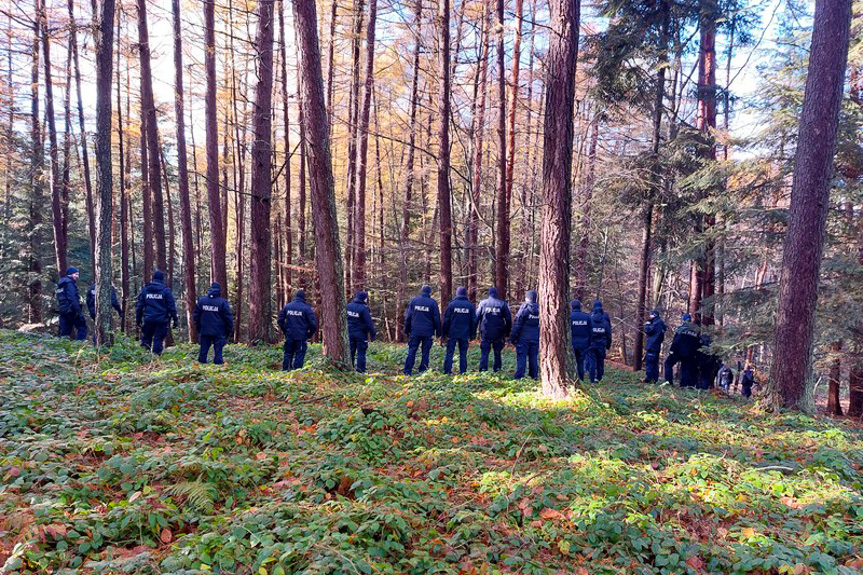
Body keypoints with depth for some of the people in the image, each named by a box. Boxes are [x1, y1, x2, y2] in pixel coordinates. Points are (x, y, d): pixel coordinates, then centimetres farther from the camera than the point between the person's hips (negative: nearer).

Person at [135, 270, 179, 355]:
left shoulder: (145, 289, 8)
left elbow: (139, 306, 11)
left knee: (145, 339, 13)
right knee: (158, 340, 1)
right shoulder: (166, 290, -2)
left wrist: (138, 319, 18)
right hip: (161, 320, -3)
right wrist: (176, 319, 1)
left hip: (148, 319, 3)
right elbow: (171, 307, -4)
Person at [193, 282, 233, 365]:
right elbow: (228, 318, -6)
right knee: (218, 351, 1)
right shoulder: (223, 302, -7)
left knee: (203, 350, 11)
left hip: (204, 331, 3)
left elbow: (196, 316, 11)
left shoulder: (201, 301, 4)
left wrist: (199, 328, 20)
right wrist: (229, 330, 4)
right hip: (218, 332, -3)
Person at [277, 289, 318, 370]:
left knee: (287, 354, 15)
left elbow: (280, 320, 9)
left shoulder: (287, 306, 4)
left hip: (289, 336, 4)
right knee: (299, 355, 2)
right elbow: (313, 323, -11)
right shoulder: (306, 308, -8)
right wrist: (310, 334, 3)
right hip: (301, 337, -4)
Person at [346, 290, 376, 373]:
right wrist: (373, 335, -10)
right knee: (361, 352, 0)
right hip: (361, 334, -5)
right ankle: (360, 370, -1)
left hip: (350, 333, 6)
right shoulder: (364, 308, -17)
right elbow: (369, 323, -17)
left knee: (350, 351, 14)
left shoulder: (348, 306, 3)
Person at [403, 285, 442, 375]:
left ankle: (408, 371, 0)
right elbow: (437, 319, 1)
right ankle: (423, 371, 5)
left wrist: (407, 329, 14)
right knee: (425, 352, 6)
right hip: (428, 332, -1)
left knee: (412, 351, 4)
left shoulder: (414, 301, 4)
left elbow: (408, 316, 7)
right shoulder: (433, 303, -2)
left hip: (415, 331, 2)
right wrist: (438, 331, 8)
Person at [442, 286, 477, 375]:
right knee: (463, 353, 7)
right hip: (464, 334, 2)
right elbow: (474, 321, 7)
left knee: (449, 352, 3)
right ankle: (463, 371, 6)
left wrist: (444, 332, 4)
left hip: (452, 333, -2)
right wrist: (472, 334, 14)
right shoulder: (470, 305, 4)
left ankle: (447, 370, 1)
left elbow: (446, 320, -2)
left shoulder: (452, 304, -3)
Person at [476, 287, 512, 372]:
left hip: (485, 333, -1)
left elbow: (476, 317, 2)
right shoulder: (502, 304, 3)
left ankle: (483, 369, -5)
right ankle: (497, 368, 15)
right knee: (497, 352, 14)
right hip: (498, 333, 1)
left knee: (484, 352, 3)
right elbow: (508, 319, 4)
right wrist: (507, 332, 11)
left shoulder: (483, 303, 2)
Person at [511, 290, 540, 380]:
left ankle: (519, 377, -3)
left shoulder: (524, 308, -9)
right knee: (533, 357, 12)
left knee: (521, 357, -1)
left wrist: (512, 338, -6)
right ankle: (534, 376, 14)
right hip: (536, 338, 5)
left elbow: (517, 324, -10)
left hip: (523, 337, -5)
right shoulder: (539, 309, 6)